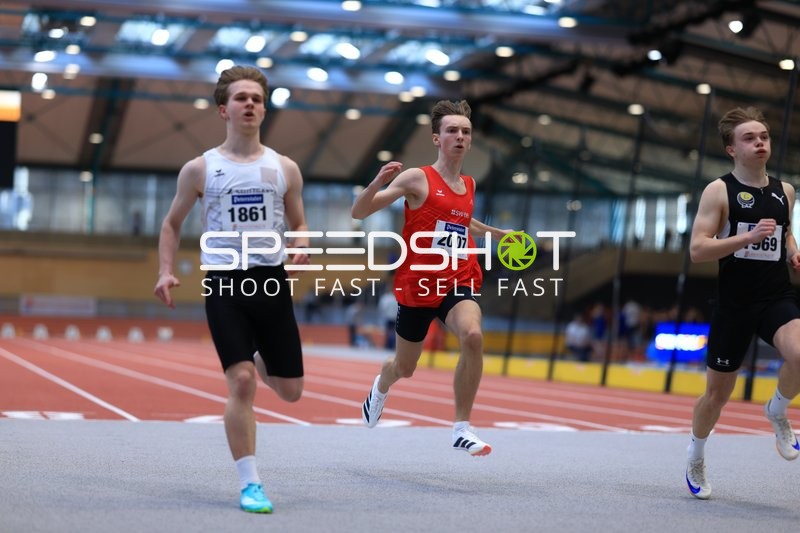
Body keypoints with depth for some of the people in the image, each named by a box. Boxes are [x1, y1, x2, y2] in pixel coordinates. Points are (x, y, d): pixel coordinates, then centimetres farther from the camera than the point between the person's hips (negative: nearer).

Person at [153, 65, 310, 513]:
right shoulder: (200, 169, 4)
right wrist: (166, 270, -1)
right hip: (225, 282, -2)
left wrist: (301, 246, -7)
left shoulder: (285, 169, 8)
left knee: (291, 391, 6)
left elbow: (299, 224, 16)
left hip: (272, 279, 3)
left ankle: (260, 360, 43)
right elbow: (173, 224, 14)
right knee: (242, 382, -16)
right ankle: (250, 484, -4)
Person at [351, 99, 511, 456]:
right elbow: (359, 212, -11)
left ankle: (462, 429, -19)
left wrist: (496, 232, 33)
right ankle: (381, 386, 54)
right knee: (405, 367, 14)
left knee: (473, 336, -30)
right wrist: (379, 181, -27)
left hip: (459, 283, 3)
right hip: (417, 286, -3)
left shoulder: (469, 185, 10)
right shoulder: (417, 179, -8)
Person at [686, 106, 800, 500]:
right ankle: (695, 459, 34)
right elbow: (697, 250, -12)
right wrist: (749, 236, -23)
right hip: (734, 303, -2)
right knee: (718, 391, 8)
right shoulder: (719, 191, -5)